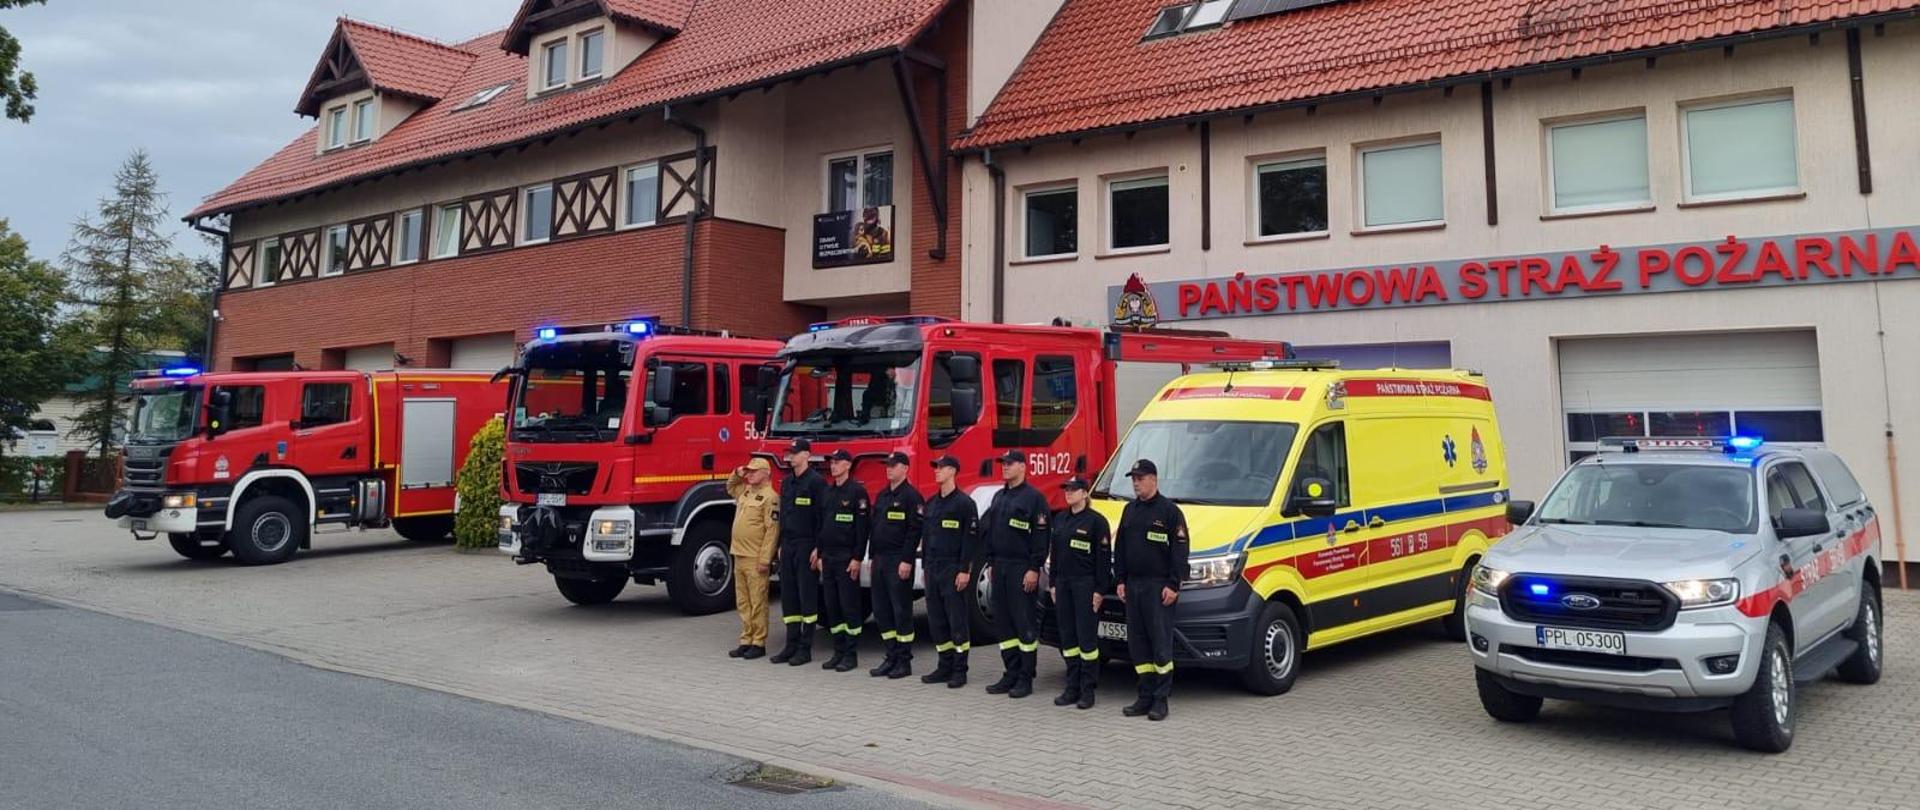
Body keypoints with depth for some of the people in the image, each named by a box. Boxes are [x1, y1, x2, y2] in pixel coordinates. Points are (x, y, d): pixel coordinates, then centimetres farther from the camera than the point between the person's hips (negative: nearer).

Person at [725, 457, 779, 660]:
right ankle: (746, 641, 20)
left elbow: (772, 530, -17)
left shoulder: (770, 497, -12)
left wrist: (765, 560, -20)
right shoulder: (745, 492, 15)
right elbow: (730, 488, 38)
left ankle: (759, 643, 4)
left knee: (757, 603, -2)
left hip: (755, 560, -9)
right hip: (739, 557, 9)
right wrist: (736, 474, 16)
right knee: (742, 603, 12)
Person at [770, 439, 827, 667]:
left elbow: (823, 517, -13)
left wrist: (818, 548, -17)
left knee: (807, 596, -3)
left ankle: (805, 648, 2)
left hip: (806, 546, -8)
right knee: (788, 596, 8)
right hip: (788, 546, 8)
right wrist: (781, 545, 16)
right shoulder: (787, 483, 16)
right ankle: (791, 645, 14)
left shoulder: (816, 482, -9)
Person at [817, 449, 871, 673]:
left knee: (849, 605, -3)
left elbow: (862, 527, -12)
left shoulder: (857, 491, -8)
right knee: (832, 606, 8)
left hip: (846, 558, -7)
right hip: (828, 557, 7)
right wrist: (819, 555, 12)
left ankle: (851, 654, 3)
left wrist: (857, 558, -16)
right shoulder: (828, 491, 14)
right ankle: (839, 651, 16)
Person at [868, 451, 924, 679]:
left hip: (899, 561, -8)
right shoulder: (882, 496, 16)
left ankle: (904, 661, 5)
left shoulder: (911, 496, -9)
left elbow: (915, 530, -15)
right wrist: (873, 556, 15)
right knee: (881, 610, 9)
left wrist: (907, 560, -19)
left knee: (901, 610, -2)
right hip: (880, 559, 8)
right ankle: (892, 657, 17)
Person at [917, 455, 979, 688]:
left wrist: (965, 570, -16)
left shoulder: (964, 502, -8)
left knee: (958, 621, -3)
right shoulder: (931, 503, 14)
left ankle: (960, 671, 3)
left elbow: (971, 538, -12)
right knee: (936, 620, 9)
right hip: (933, 569, 7)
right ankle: (945, 667, 18)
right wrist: (925, 566, 15)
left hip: (953, 570, -7)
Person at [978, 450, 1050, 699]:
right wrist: (992, 561, 15)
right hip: (1000, 566, 8)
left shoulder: (1034, 497, -9)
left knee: (1024, 623, -4)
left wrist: (1034, 569, -17)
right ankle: (1011, 674, 17)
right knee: (1003, 622, 9)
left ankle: (1026, 678, 2)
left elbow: (1041, 536, -14)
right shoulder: (999, 497, 16)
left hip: (1022, 569, -8)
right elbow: (988, 530, 21)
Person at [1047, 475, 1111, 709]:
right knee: (1067, 637, 8)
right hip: (1063, 583, 6)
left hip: (1086, 584, -6)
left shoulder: (1096, 520, -7)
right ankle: (1072, 687, 15)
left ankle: (1088, 690, 3)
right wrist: (1052, 583, 13)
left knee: (1087, 637, -4)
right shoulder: (1059, 519, 13)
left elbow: (1103, 557, -8)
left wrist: (1099, 590, -12)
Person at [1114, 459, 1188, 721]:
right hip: (1133, 586, 7)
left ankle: (1161, 699, 1)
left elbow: (1180, 550, -9)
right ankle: (1146, 697, 14)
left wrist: (1173, 585, -14)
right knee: (1137, 643, 7)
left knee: (1161, 643, -5)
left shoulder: (1169, 510, -5)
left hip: (1158, 587, -7)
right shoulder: (1130, 510, 16)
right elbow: (1120, 548, 19)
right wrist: (1120, 580, 12)